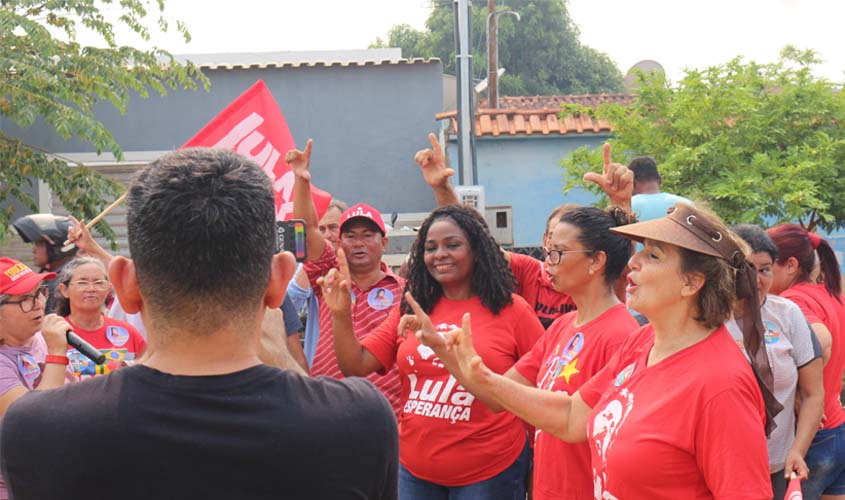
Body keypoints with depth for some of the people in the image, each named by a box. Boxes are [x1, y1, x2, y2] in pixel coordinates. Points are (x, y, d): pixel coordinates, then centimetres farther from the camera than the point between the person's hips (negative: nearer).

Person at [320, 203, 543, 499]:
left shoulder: (511, 310, -6)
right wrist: (341, 313, -14)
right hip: (414, 469, 4)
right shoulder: (410, 310, 4)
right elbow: (356, 366, 0)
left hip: (490, 471, -3)